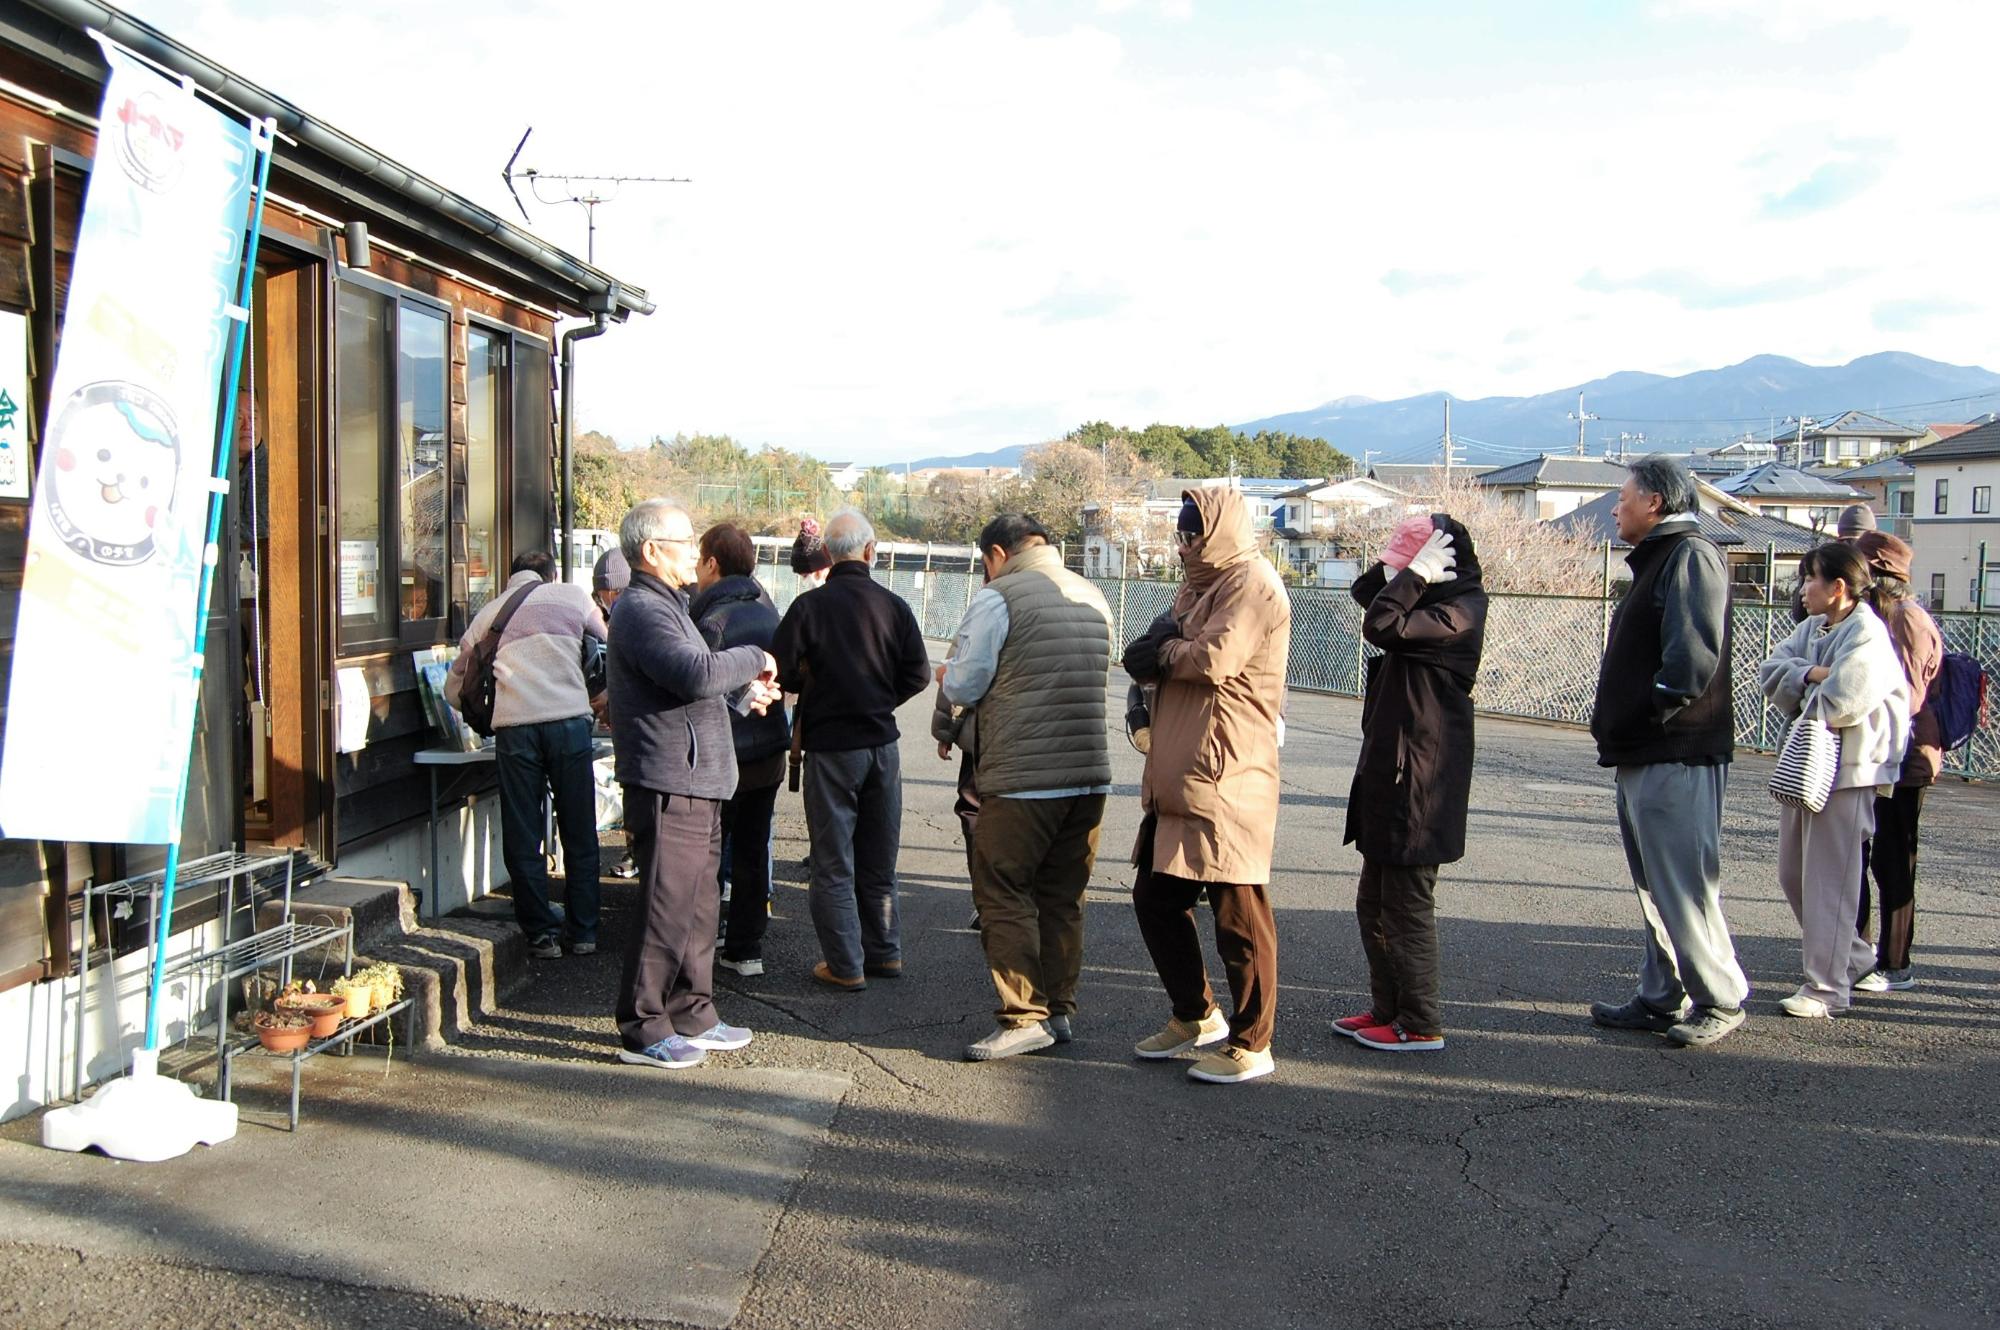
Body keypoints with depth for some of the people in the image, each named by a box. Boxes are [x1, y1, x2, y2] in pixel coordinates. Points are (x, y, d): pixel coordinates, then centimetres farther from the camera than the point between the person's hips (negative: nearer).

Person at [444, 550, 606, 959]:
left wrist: (483, 713, 41)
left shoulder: (488, 613, 19)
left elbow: (454, 688, 25)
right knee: (579, 834, 10)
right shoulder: (572, 596, 15)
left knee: (522, 838, 10)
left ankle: (542, 933, 13)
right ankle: (583, 932, 17)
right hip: (569, 720, 0)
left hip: (513, 726, 1)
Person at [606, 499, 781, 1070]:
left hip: (696, 786, 11)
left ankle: (693, 1015, 26)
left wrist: (743, 693, 10)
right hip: (668, 788, -11)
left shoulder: (666, 606, 22)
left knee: (698, 906, 16)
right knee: (665, 910, -5)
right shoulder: (642, 610, -14)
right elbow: (695, 674, -27)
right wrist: (753, 658, -11)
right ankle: (643, 1031, 4)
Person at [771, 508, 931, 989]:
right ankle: (884, 952, 25)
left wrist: (815, 688, 7)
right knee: (878, 858, 17)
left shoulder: (809, 606, -12)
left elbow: (783, 672, -14)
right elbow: (918, 674, -3)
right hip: (883, 743, 4)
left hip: (830, 746, -4)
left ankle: (846, 965, 7)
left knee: (833, 861, 5)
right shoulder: (893, 605, -3)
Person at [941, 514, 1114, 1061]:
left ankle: (1025, 1018, 0)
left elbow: (963, 689, -6)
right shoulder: (1093, 598, 14)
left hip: (1021, 780, -7)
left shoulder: (997, 599, -7)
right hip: (1089, 776, 7)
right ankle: (1060, 1012, 19)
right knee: (1062, 898, 14)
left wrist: (948, 676, 16)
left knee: (1003, 895, 2)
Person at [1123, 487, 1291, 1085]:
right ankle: (1195, 1017, 32)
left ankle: (1251, 1044, 10)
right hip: (1177, 778, 10)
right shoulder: (1199, 584, 21)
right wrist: (1161, 648, -7)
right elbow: (1143, 659, 16)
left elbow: (1214, 659, -24)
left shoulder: (1253, 585, -10)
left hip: (1226, 778, -10)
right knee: (1155, 899, 16)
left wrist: (1164, 651, -5)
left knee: (1238, 912, -2)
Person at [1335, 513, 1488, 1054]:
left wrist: (1415, 573, -19)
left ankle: (1421, 1024, 9)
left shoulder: (1457, 613, -17)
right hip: (1390, 772, 10)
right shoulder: (1433, 605, 13)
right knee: (1373, 903, 16)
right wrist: (1403, 568, 4)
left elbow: (1382, 625, -29)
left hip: (1419, 781, -10)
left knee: (1407, 906, -2)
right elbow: (1364, 591, 20)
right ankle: (1387, 1009, 27)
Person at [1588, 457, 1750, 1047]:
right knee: (1655, 887, 15)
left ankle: (1720, 1000, 7)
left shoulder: (1691, 555, -11)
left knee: (1682, 886, -5)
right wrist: (1615, 724, 14)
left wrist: (1655, 712, -18)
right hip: (1641, 756, 11)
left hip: (1675, 757, -11)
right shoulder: (1657, 559, 21)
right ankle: (1661, 999, 23)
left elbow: (1693, 650, -24)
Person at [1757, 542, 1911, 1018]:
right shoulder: (1812, 628, 12)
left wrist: (1801, 689, -5)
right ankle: (1852, 954, 33)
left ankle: (1827, 986, 3)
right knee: (1793, 874, 16)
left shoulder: (1867, 635, -15)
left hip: (1846, 771, -9)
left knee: (1828, 880, -5)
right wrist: (1811, 674, -15)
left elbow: (1839, 703, -25)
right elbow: (1769, 671, 2)